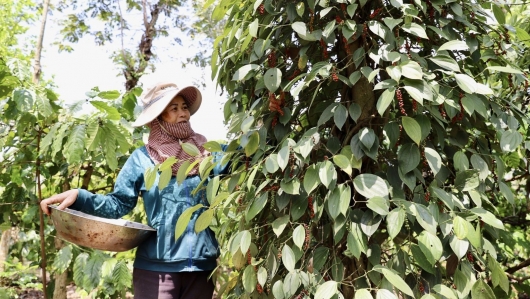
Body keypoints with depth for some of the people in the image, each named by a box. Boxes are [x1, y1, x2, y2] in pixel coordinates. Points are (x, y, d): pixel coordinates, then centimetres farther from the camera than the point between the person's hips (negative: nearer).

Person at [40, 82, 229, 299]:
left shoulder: (207, 152, 4)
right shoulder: (142, 159, -1)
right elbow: (118, 204, 0)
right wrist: (79, 197, -14)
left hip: (202, 264, 3)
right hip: (156, 267, -2)